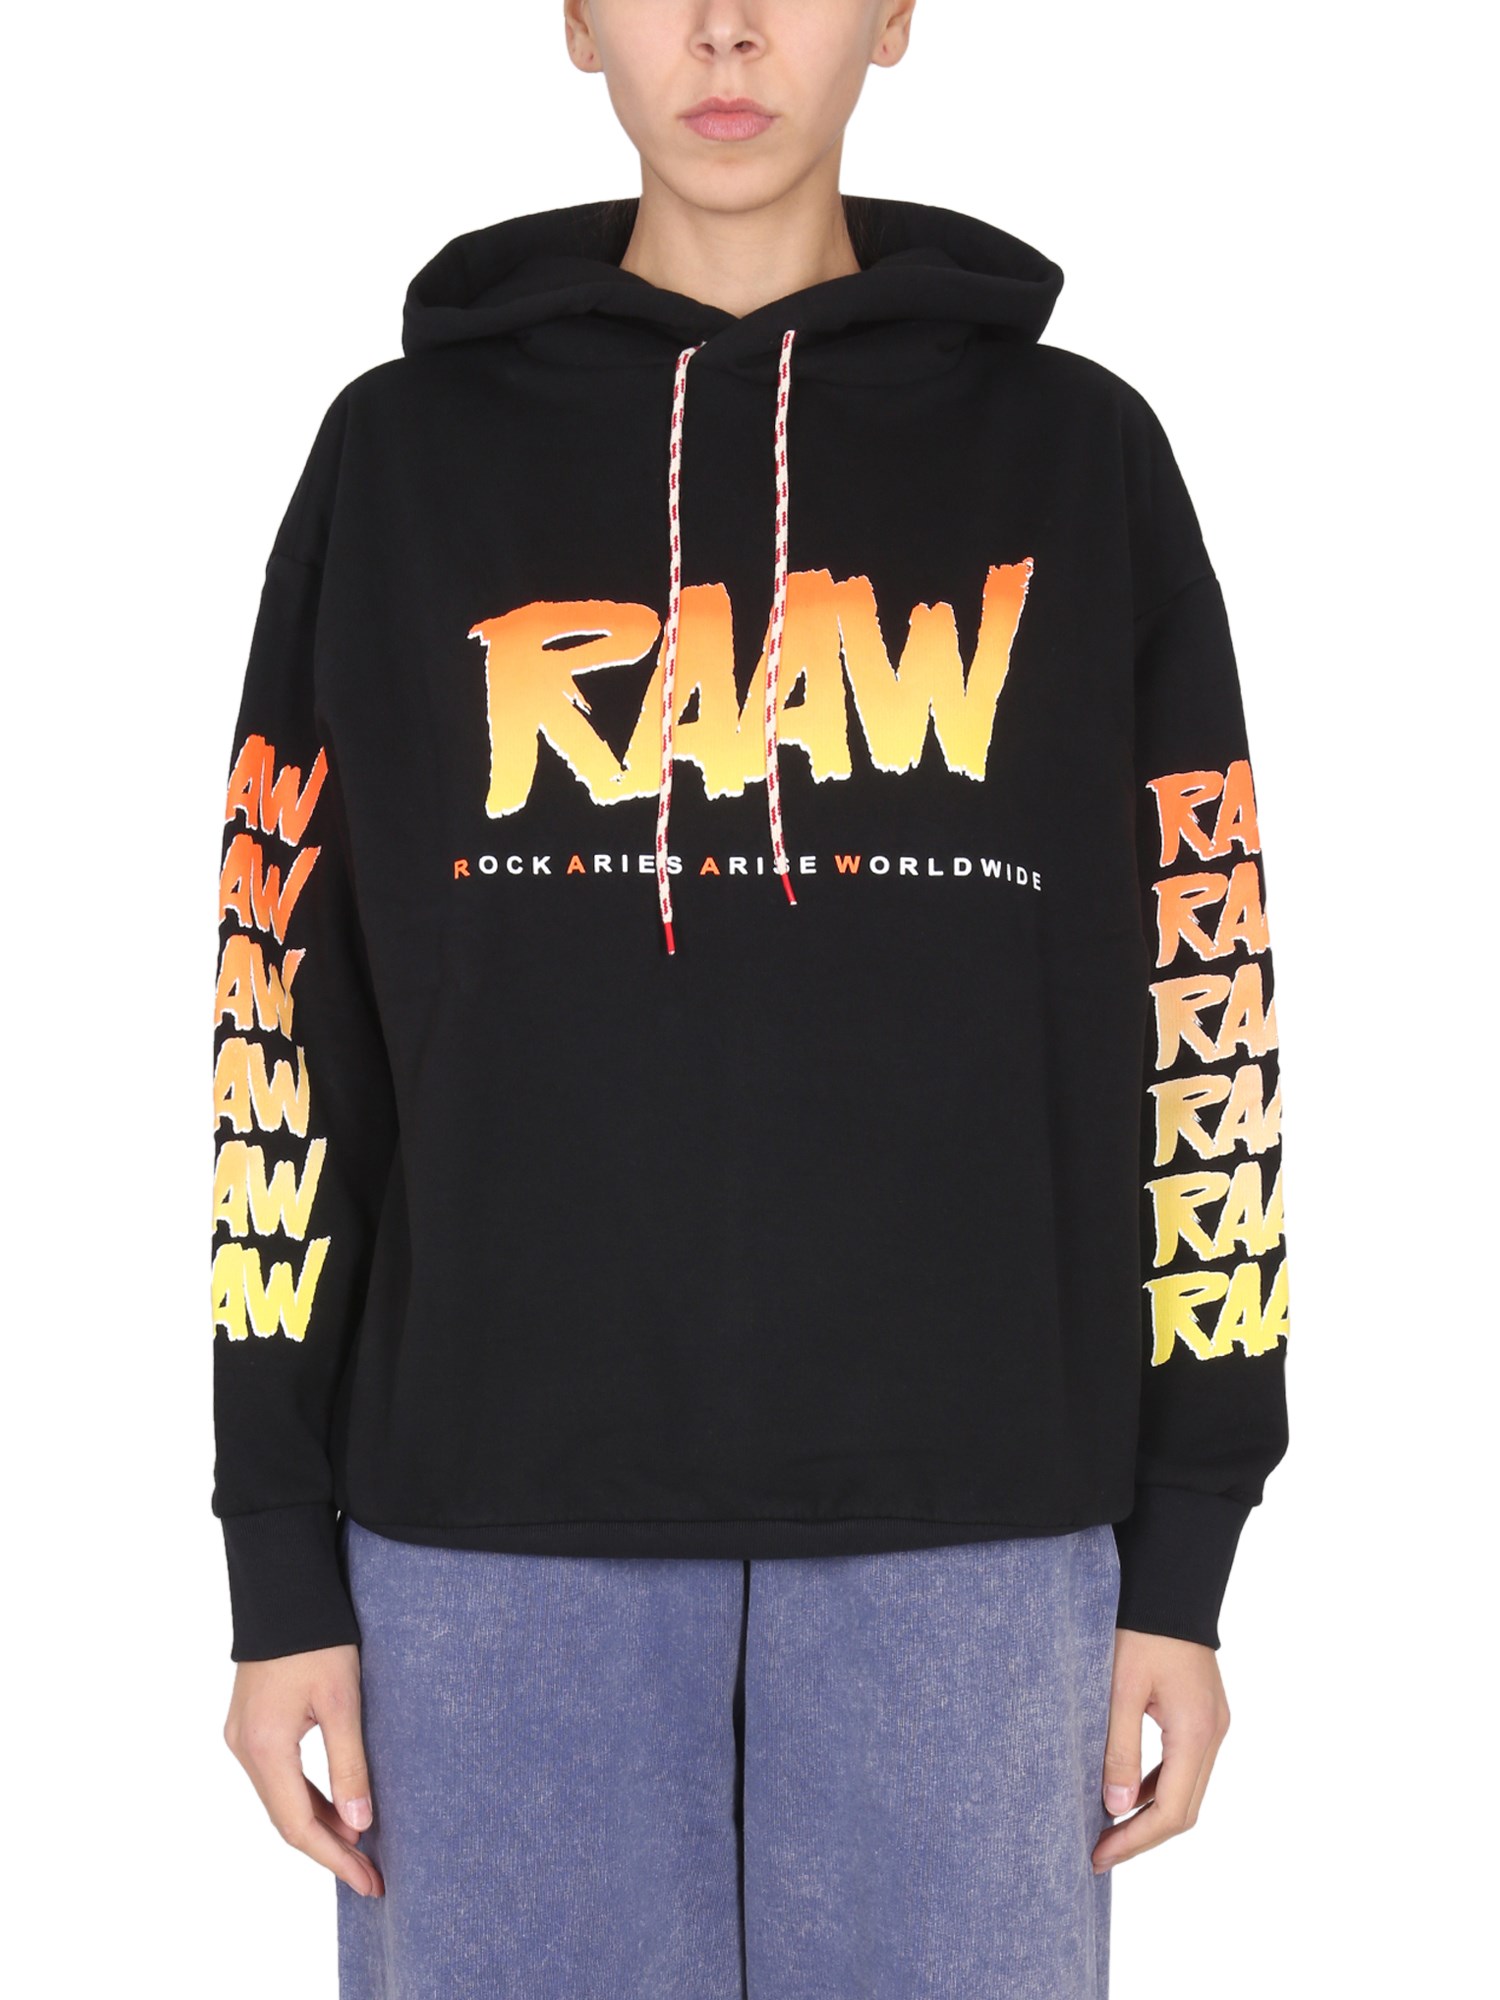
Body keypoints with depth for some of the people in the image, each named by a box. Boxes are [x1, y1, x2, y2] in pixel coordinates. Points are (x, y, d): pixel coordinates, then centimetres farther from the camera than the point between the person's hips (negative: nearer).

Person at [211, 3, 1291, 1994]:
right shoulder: (405, 454, 8)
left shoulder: (1076, 453, 7)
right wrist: (285, 1576, 2)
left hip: (971, 1529, 0)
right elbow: (288, 1020, 5)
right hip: (497, 1526, 0)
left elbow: (1199, 1010, 6)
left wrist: (1183, 1567, 3)